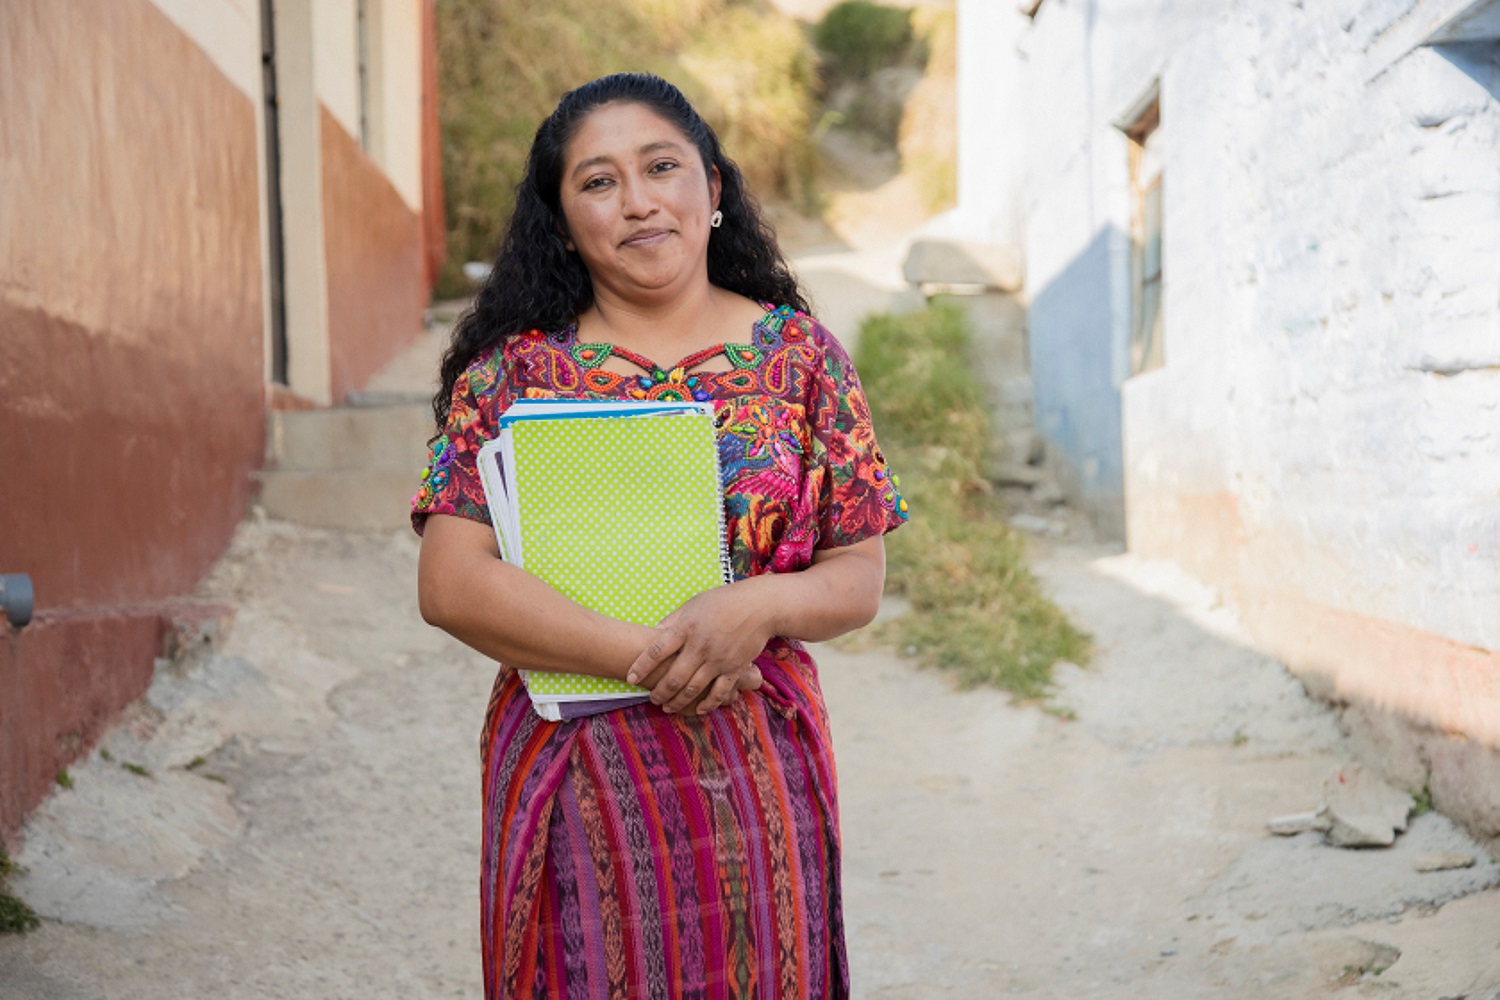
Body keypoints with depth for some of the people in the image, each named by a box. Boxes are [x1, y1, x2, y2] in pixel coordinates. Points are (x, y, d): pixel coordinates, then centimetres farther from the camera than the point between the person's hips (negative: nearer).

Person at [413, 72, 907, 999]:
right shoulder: (514, 367, -1)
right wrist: (649, 658, -17)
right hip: (572, 779, -1)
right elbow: (451, 584, -10)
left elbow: (860, 574, 4)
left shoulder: (800, 352, 4)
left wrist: (758, 607, -18)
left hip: (758, 782, 1)